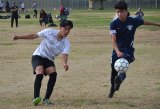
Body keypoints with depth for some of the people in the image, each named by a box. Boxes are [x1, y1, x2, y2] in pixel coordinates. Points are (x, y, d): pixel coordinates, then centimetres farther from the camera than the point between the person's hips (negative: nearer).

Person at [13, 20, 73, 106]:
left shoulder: (66, 43, -10)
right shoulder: (49, 32, -13)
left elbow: (64, 55, -24)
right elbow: (34, 36, -4)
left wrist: (65, 64, -47)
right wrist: (19, 37, -9)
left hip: (49, 60, 2)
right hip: (38, 56, -2)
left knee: (53, 74, -25)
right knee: (40, 73, -30)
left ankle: (46, 99, -15)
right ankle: (36, 98, -34)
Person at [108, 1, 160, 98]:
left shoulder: (133, 21, -10)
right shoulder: (114, 24, -13)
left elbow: (145, 22, 11)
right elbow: (113, 40, -21)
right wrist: (117, 51, -40)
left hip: (128, 50, -1)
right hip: (117, 51, 1)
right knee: (114, 72, 9)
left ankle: (120, 77, -50)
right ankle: (112, 89, 29)